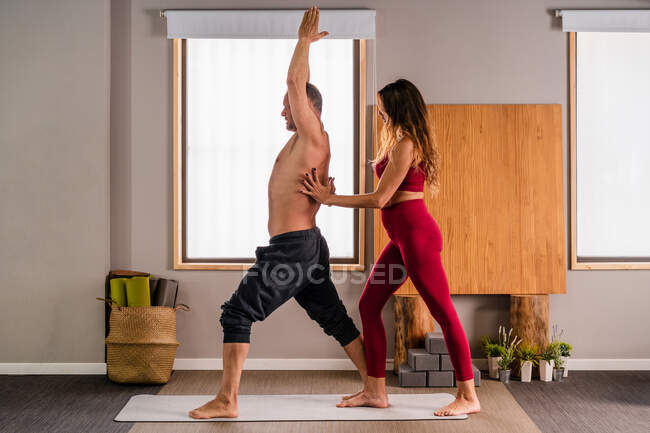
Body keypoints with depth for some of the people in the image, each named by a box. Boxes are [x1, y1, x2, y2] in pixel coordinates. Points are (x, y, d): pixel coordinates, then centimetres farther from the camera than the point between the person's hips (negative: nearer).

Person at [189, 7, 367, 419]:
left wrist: (305, 40, -4)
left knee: (238, 313, -7)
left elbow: (296, 83, -11)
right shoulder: (307, 141, 15)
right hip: (307, 245, 11)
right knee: (335, 319, 13)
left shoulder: (314, 136, -10)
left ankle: (226, 401, -4)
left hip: (292, 246, -11)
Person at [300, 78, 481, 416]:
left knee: (442, 311, -4)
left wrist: (329, 198, -11)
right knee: (369, 304, 11)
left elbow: (379, 199, -17)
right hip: (403, 236, 11)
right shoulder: (403, 142, 18)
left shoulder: (405, 145, -13)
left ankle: (468, 397, 4)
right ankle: (375, 391, 16)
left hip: (415, 233, -11)